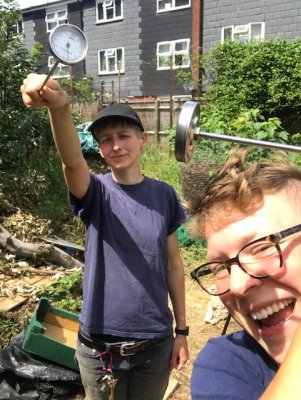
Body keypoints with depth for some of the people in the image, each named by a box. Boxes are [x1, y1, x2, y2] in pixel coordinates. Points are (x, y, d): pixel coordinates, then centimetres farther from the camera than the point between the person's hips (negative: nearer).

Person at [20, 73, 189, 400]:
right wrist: (59, 108, -54)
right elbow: (72, 161, -34)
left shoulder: (164, 195, -4)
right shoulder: (95, 192, -10)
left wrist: (181, 329, 5)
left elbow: (173, 264, 1)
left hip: (155, 341, 2)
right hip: (100, 345, -1)